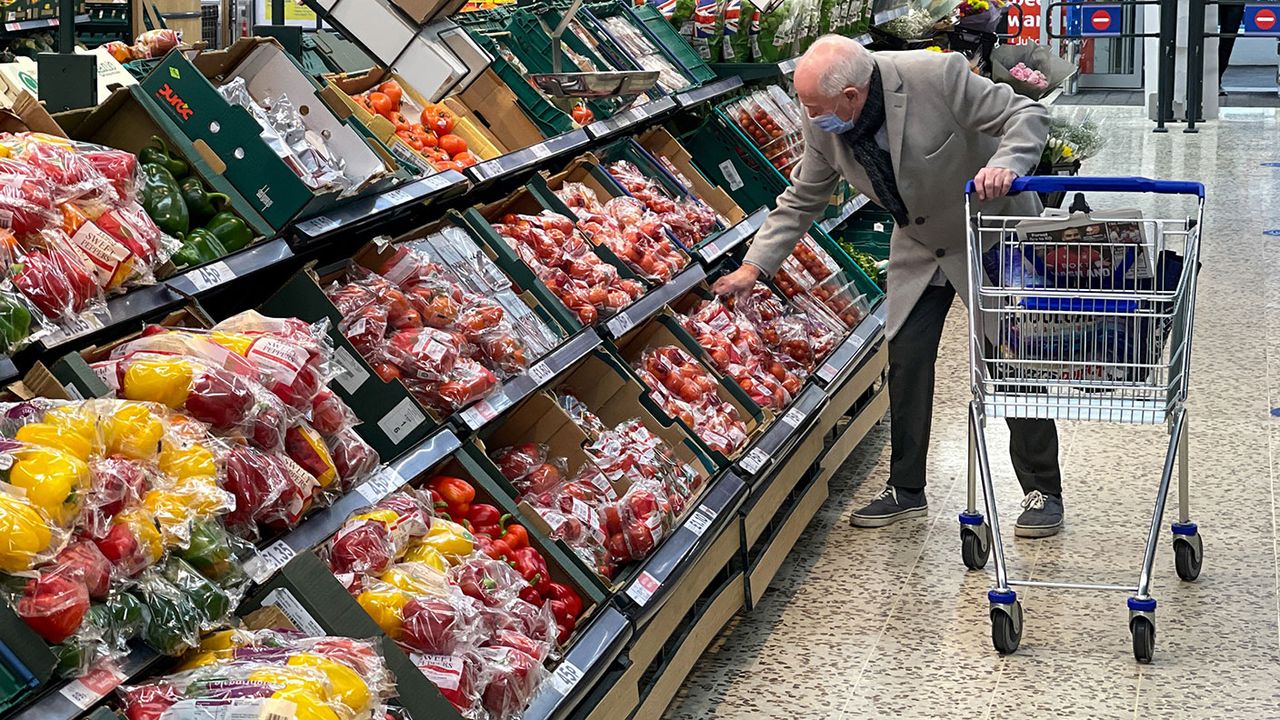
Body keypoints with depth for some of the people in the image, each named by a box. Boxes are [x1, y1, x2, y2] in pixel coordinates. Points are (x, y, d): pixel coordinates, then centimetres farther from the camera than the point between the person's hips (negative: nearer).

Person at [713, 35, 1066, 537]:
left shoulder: (938, 77, -33)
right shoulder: (823, 125, -16)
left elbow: (1027, 115, -25)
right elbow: (801, 200, -1)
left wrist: (1004, 164, -45)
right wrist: (754, 265, -8)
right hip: (919, 246, 5)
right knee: (906, 360, 3)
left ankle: (1043, 492, 8)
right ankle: (906, 490, 16)